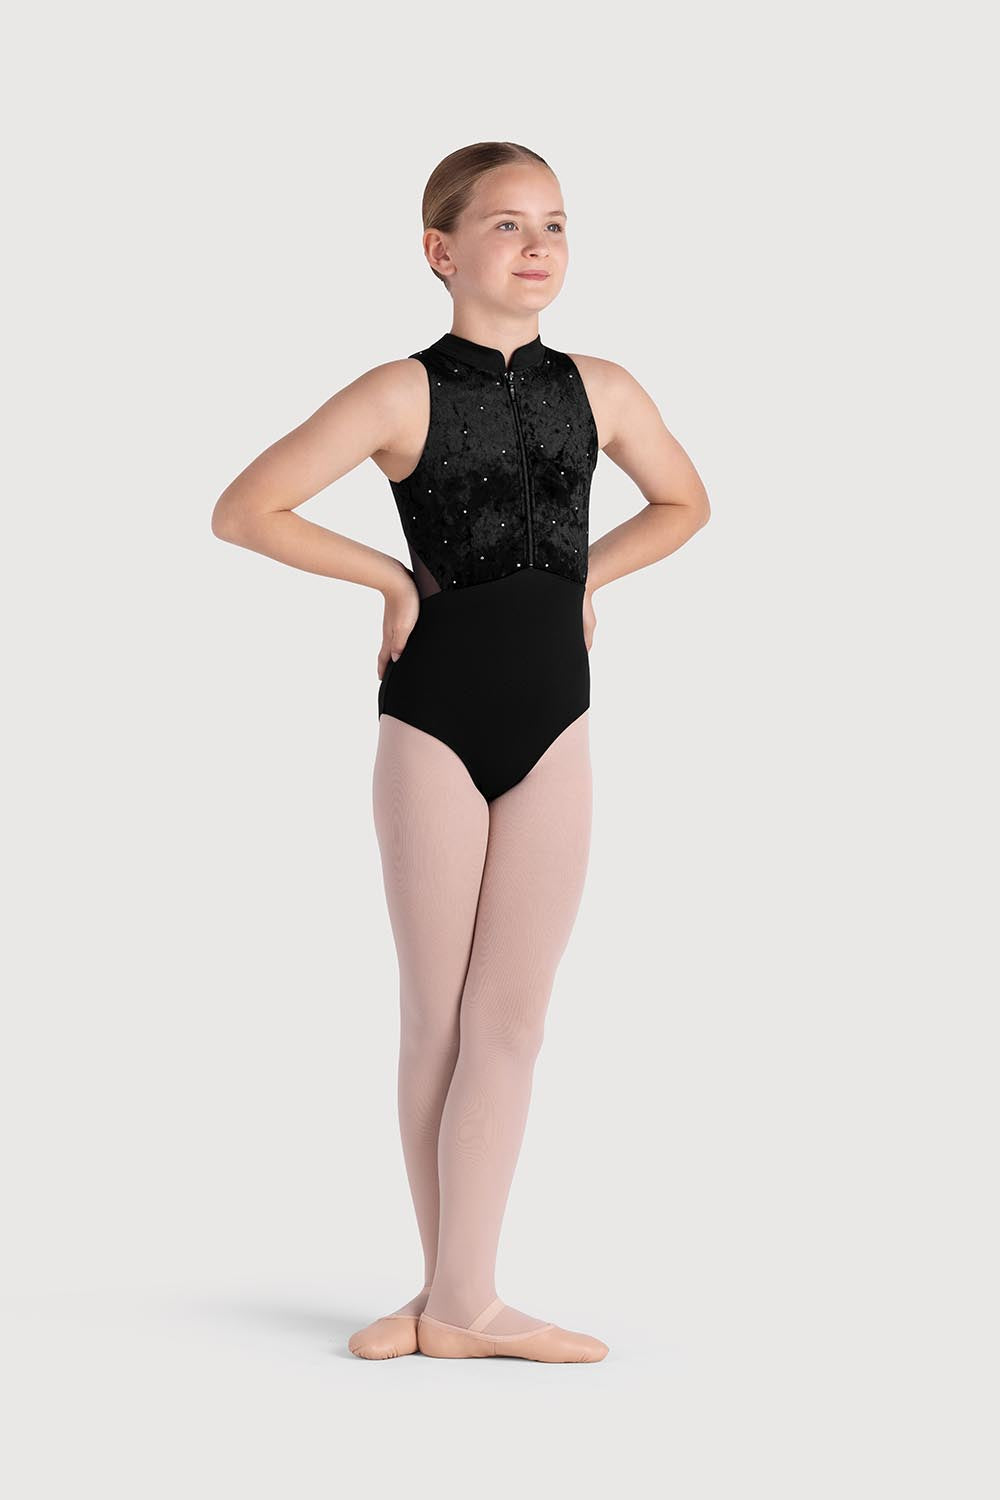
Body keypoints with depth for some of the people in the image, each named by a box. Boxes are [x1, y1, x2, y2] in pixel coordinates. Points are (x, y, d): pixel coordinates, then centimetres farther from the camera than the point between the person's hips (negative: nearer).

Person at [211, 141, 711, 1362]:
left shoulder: (601, 391, 4)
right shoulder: (404, 395, -7)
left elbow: (683, 502, 23)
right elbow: (242, 512, -10)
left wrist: (583, 577, 8)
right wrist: (393, 577, -9)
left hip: (554, 724, 3)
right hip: (434, 722, -3)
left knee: (510, 1020, 0)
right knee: (439, 1020, 4)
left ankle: (460, 1300, 3)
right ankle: (452, 1294, 14)